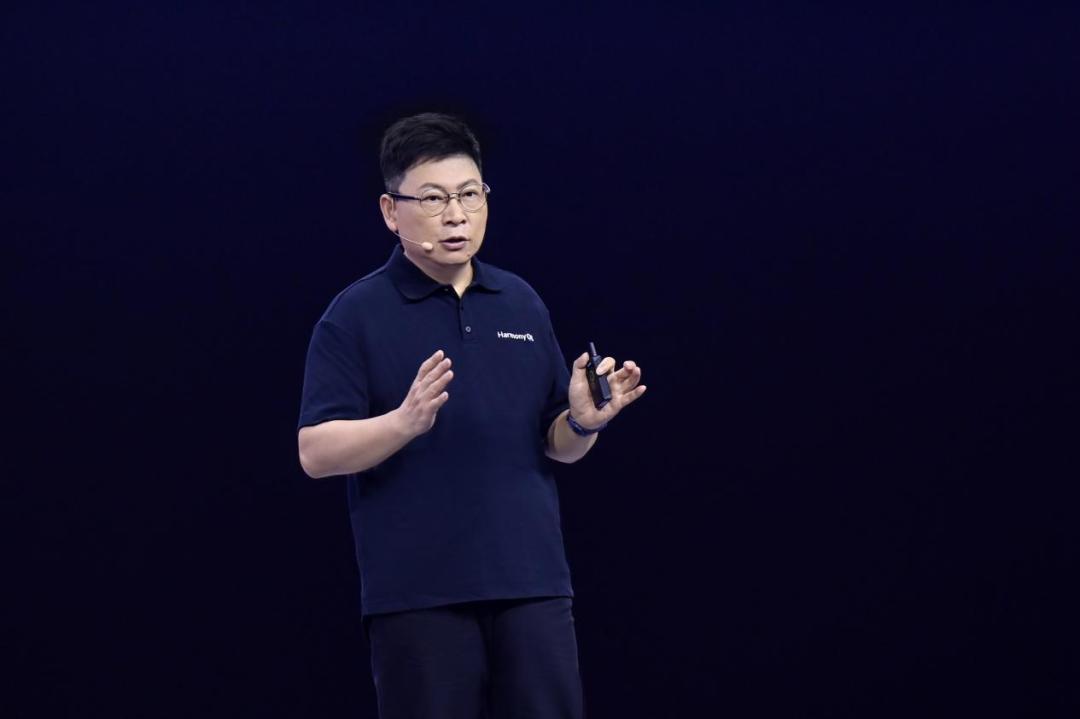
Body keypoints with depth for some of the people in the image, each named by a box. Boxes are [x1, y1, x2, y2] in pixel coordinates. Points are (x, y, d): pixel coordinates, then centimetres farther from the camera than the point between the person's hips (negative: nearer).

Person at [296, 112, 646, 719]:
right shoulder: (355, 316, -2)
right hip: (417, 594, -4)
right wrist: (407, 421, -25)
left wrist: (584, 421, -8)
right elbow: (316, 451, -9)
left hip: (531, 582, 4)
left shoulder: (522, 304, 12)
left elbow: (556, 444, 15)